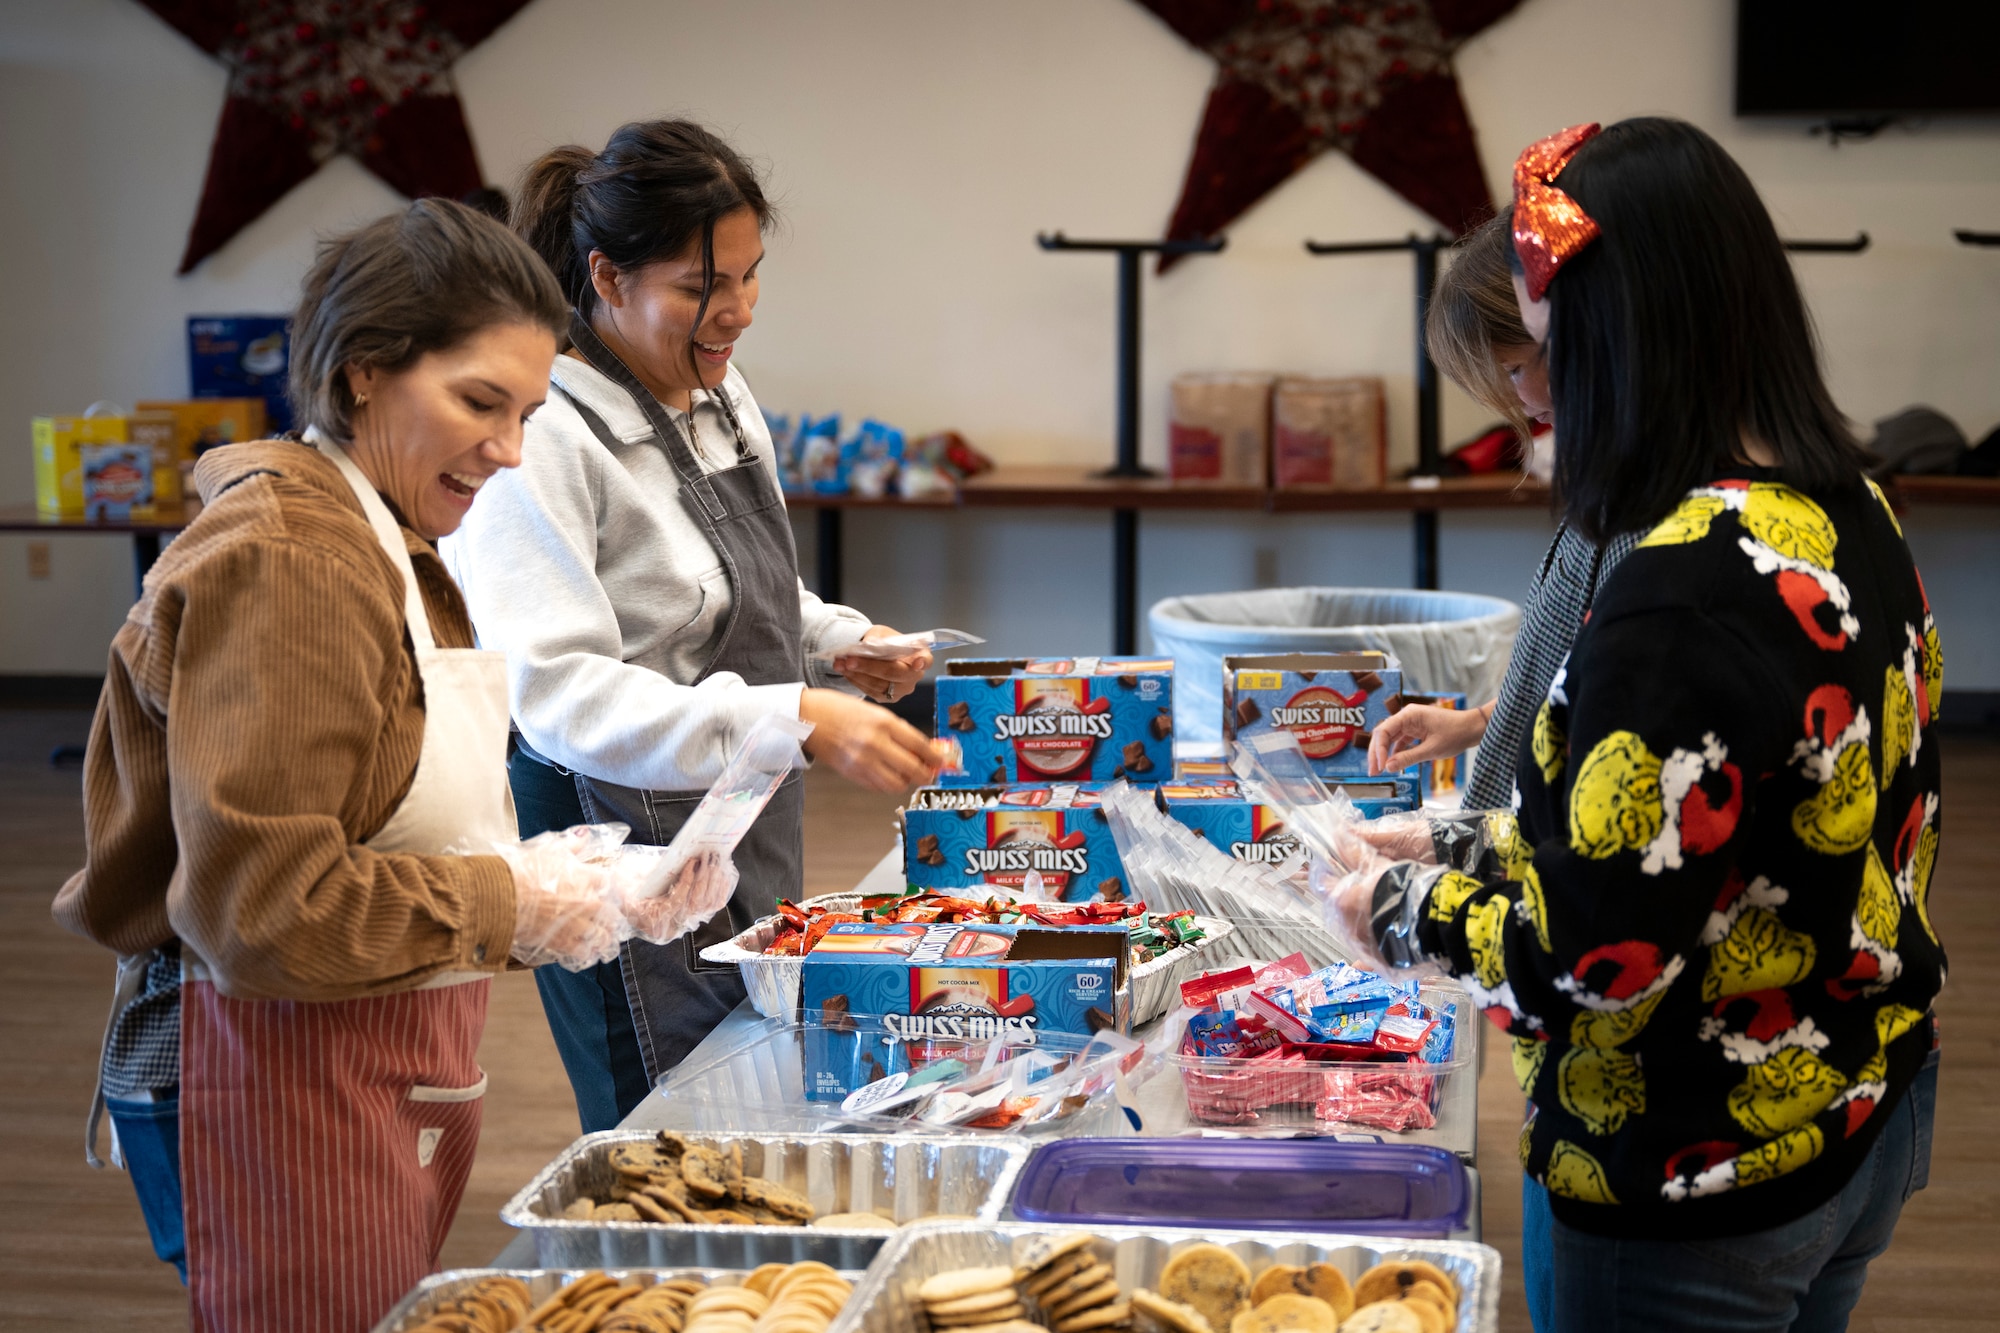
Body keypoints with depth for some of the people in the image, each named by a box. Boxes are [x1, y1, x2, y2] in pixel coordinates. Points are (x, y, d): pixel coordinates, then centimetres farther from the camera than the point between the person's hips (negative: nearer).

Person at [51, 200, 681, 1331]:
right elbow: (265, 908, -23)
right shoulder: (285, 565, -19)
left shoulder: (393, 548, 15)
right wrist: (509, 908, -14)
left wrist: (537, 875, 3)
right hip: (283, 1089, -10)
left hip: (396, 1077, 10)